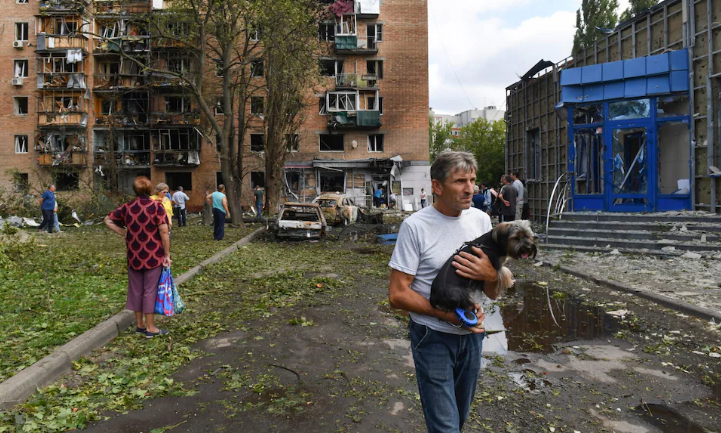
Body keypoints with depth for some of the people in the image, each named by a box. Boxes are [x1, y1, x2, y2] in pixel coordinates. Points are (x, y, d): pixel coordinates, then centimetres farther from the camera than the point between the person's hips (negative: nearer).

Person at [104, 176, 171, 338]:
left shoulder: (127, 207, 3)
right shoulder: (156, 206, -11)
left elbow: (108, 220, 14)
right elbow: (164, 232, -15)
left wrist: (124, 233, 10)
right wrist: (167, 254, -9)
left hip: (134, 256, 4)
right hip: (153, 257, -4)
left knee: (136, 290, 15)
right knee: (150, 290, 3)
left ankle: (140, 324, 27)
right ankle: (150, 328, 10)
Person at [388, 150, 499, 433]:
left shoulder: (480, 219, 0)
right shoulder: (415, 226, -16)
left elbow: (493, 294, 4)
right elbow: (397, 295, -15)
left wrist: (490, 275, -19)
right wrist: (447, 314, -22)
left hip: (471, 334, 5)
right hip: (433, 338, -5)